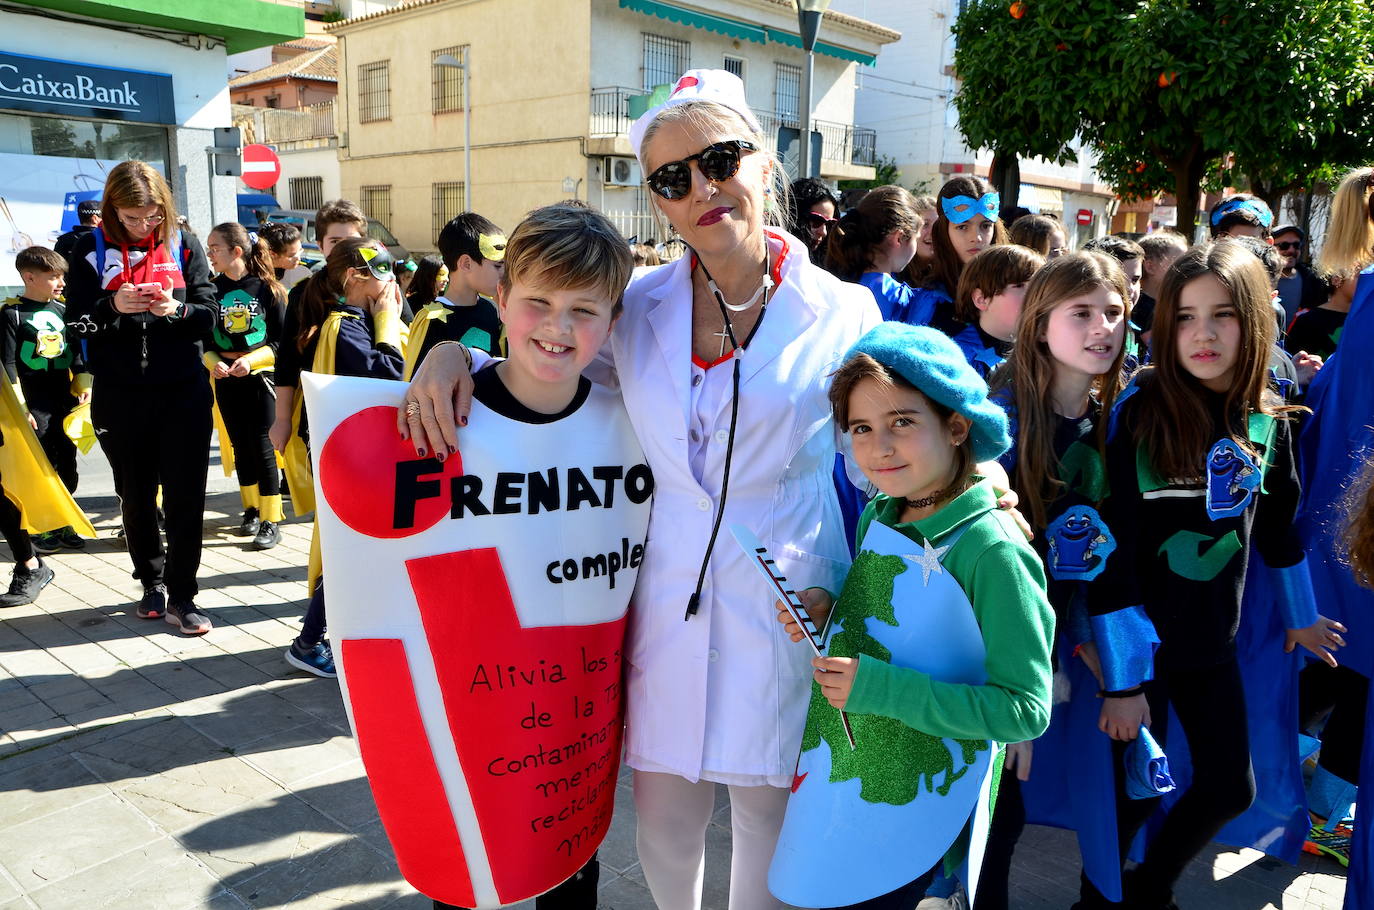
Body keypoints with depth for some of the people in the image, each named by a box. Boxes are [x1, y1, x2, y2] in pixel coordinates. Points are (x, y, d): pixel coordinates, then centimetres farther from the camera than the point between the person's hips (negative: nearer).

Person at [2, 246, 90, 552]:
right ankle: (39, 529, 12)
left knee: (67, 466, 10)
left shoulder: (63, 309, 9)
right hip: (35, 407, -5)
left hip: (65, 401, 5)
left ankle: (62, 525, 21)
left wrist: (84, 384, 7)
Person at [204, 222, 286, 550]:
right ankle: (251, 509, 27)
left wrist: (251, 360, -18)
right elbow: (202, 339, 6)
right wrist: (214, 363, -13)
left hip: (260, 376, -3)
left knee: (262, 446, -4)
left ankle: (271, 521, 2)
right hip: (225, 378, 4)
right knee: (240, 446, 11)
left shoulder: (267, 288, -7)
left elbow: (281, 339, -5)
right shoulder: (211, 288, 2)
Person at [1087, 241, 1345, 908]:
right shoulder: (1137, 412, -19)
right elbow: (1108, 549, -20)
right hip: (1140, 640, -5)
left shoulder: (1268, 421, -2)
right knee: (1137, 791, 5)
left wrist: (1300, 615, 25)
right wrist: (1120, 679, -19)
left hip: (1214, 643, 6)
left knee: (1230, 789, 14)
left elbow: (1278, 524, 15)